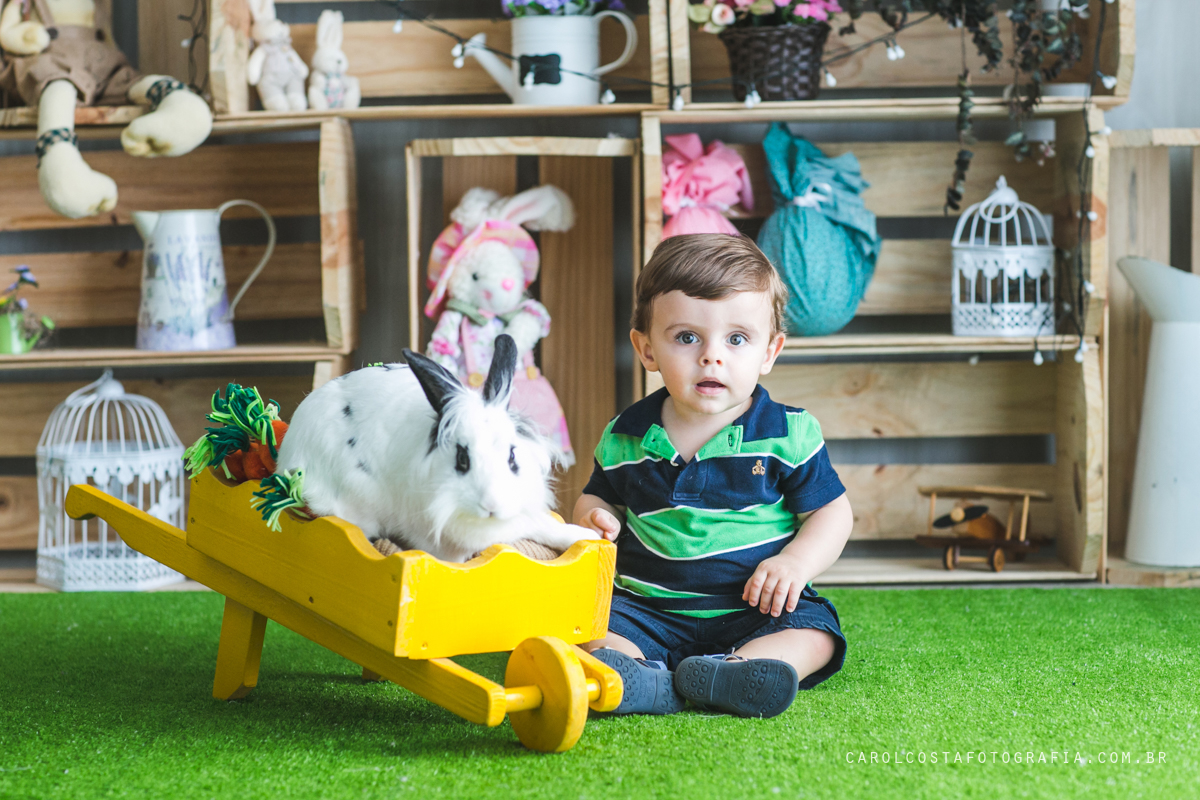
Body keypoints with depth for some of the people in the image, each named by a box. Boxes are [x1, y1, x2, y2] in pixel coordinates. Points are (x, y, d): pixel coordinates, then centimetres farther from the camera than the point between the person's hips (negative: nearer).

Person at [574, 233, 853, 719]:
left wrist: (796, 562, -17)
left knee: (813, 633, -27)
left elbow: (831, 513, 1)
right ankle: (638, 678, -48)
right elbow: (600, 496, 18)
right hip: (650, 608, 2)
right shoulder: (626, 437, 3)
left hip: (755, 608, -1)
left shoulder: (789, 434, -4)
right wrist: (594, 517, -6)